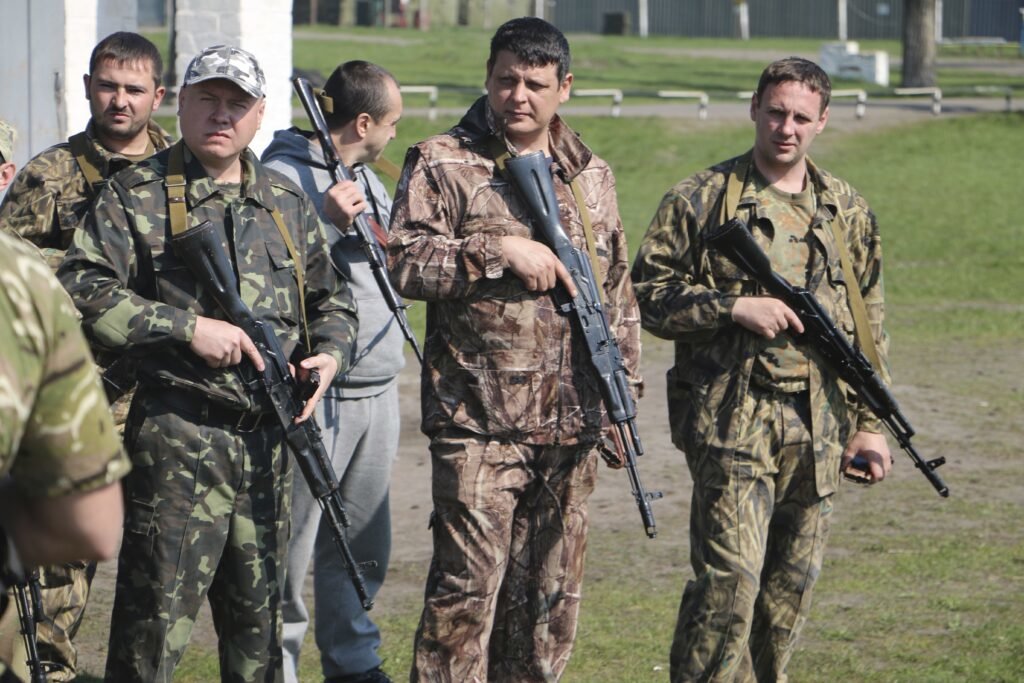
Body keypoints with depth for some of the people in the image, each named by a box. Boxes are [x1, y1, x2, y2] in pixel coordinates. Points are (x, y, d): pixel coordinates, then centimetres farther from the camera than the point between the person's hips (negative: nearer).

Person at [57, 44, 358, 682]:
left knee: (258, 611, 15)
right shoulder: (138, 195, -3)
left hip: (269, 438, 6)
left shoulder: (287, 201, 14)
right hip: (178, 437, -6)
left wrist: (329, 354, 1)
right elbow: (80, 290, -13)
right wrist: (189, 327, -17)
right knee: (158, 612, -7)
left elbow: (332, 298, 23)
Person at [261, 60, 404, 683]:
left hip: (378, 391, 8)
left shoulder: (365, 175, 18)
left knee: (364, 544, 15)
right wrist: (325, 219, -26)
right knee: (291, 544, -4)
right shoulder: (281, 176, -11)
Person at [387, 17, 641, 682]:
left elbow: (619, 291, 21)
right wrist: (500, 250, -18)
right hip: (478, 422, -5)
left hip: (572, 425, 5)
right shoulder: (442, 163, 0)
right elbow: (403, 260, -11)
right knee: (468, 584, -10)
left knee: (552, 593, 9)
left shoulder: (592, 176, 15)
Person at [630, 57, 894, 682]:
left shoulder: (848, 211, 13)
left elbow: (869, 322, 17)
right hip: (732, 419, -5)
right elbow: (648, 292, -2)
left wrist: (869, 421, 12)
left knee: (792, 587, 9)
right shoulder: (702, 200, -1)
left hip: (819, 429, 5)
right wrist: (735, 306, -14)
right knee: (729, 580, -13)